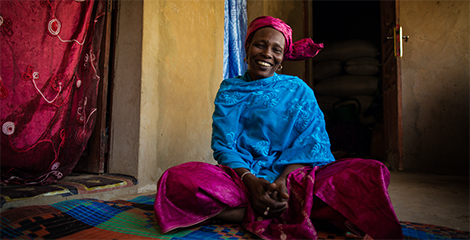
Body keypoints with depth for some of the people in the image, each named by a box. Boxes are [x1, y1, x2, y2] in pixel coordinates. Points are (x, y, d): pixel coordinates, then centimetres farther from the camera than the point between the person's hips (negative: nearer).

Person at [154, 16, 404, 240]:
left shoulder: (299, 90, 11)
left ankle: (267, 215, -26)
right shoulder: (230, 90, 11)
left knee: (372, 173, -21)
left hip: (295, 178, 0)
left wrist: (284, 180, -20)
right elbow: (223, 145, 1)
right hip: (242, 178, 1)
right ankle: (295, 214, -23)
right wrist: (251, 180, -19)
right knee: (176, 180, -29)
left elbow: (310, 144, 0)